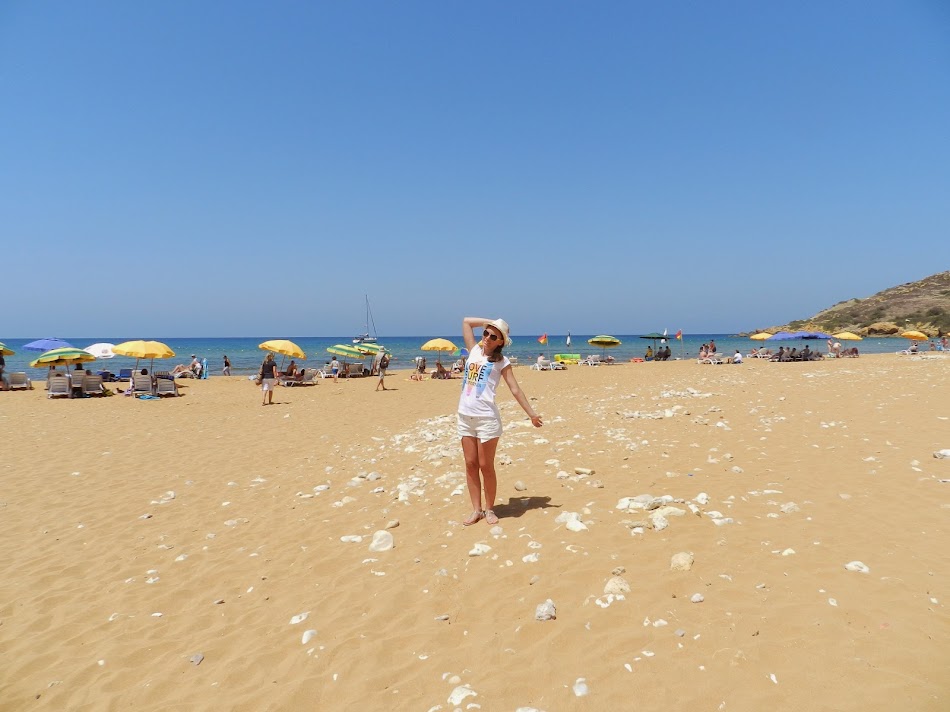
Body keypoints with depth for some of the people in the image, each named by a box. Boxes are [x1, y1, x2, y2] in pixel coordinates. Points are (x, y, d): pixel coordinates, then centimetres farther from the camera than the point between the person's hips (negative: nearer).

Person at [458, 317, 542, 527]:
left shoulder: (501, 361, 1)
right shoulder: (474, 350, 12)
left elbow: (515, 389, 0)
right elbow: (466, 321, 18)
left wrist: (532, 413, -3)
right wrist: (490, 322, 13)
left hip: (487, 418, -5)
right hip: (465, 416, 5)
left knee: (486, 466, 1)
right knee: (470, 464, 7)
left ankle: (489, 509, 16)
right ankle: (476, 509, 16)